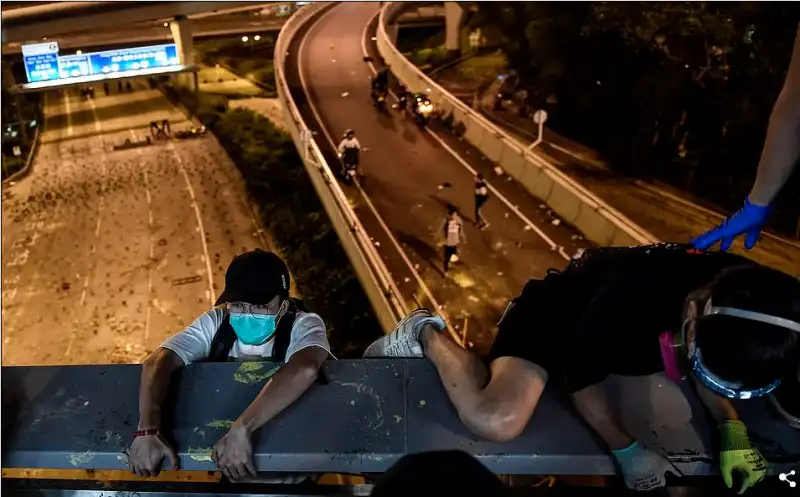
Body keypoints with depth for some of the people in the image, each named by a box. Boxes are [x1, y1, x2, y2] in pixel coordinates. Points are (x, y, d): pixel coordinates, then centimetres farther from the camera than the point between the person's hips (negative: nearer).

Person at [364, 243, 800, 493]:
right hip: (550, 315, -8)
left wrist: (731, 426, -11)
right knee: (495, 421, -31)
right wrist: (627, 452, -12)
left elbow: (703, 368, 1)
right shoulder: (627, 304, -41)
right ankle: (426, 334, 0)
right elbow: (581, 384, -21)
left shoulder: (737, 291, -22)